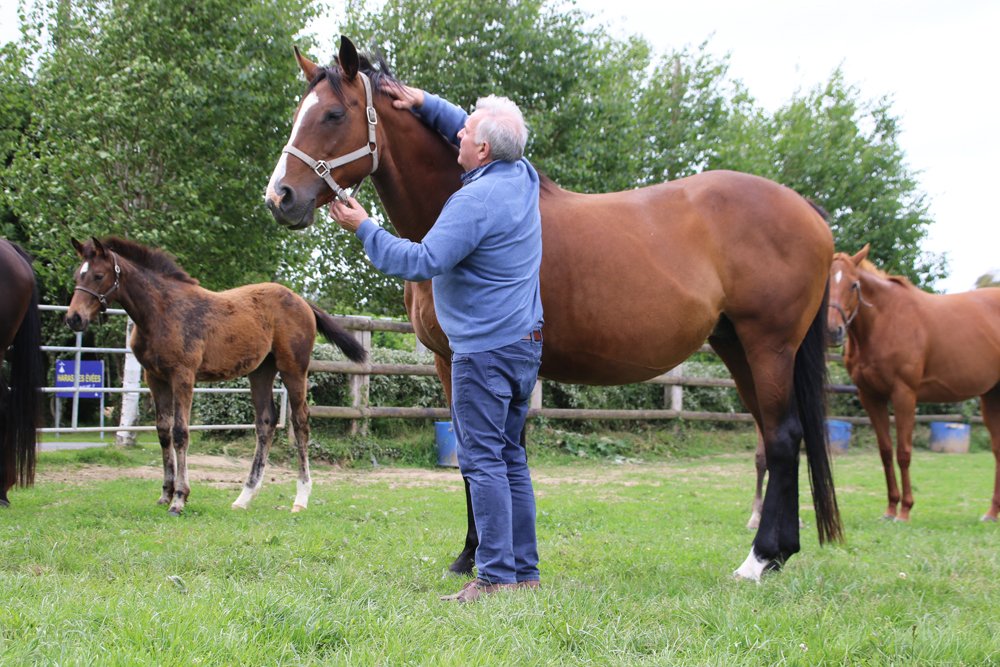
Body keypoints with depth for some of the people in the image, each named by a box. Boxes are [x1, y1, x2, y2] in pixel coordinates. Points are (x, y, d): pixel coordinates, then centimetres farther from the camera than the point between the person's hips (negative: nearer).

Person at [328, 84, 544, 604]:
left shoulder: (476, 200, -20)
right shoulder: (522, 176, 8)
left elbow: (422, 263, -22)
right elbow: (464, 131, 28)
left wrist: (364, 229, -13)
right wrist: (424, 105, 20)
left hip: (484, 348, -9)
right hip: (525, 343, 9)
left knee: (482, 459, -7)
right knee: (509, 455, 13)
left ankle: (497, 574, -8)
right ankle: (524, 569, 16)